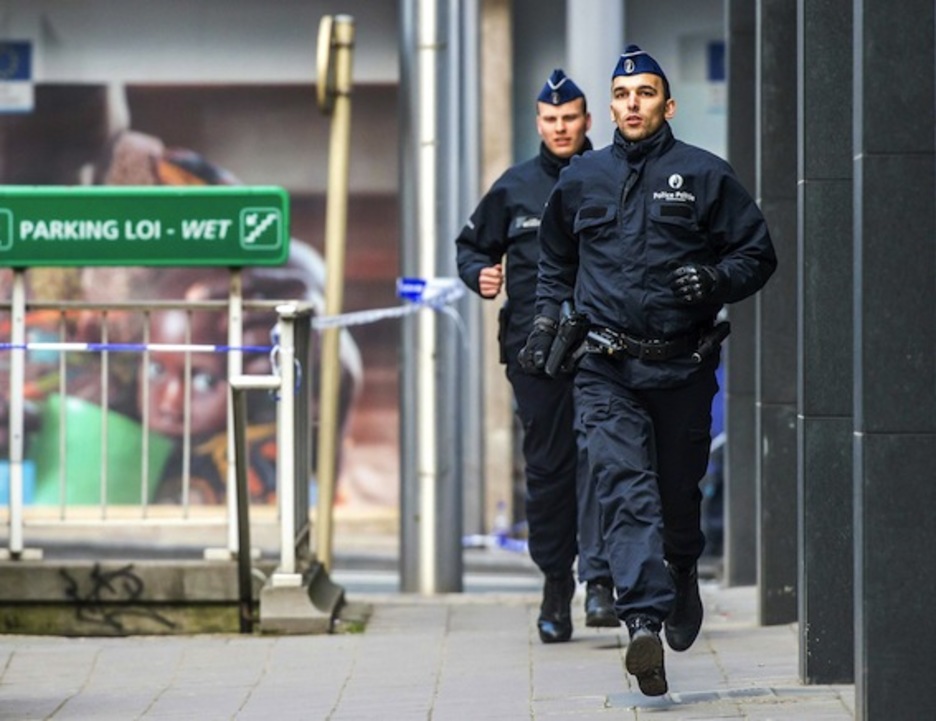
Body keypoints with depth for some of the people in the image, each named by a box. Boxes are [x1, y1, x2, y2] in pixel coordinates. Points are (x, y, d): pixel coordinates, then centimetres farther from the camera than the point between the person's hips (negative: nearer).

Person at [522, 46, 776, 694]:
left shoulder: (706, 176, 2)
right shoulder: (581, 179, 10)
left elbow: (758, 255, 5)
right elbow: (556, 259, 28)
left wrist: (715, 281, -13)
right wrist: (547, 319, 18)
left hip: (683, 367, 0)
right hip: (607, 372, 0)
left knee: (679, 491, 13)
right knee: (625, 491, -16)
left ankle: (682, 579, 43)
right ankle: (645, 621, -28)